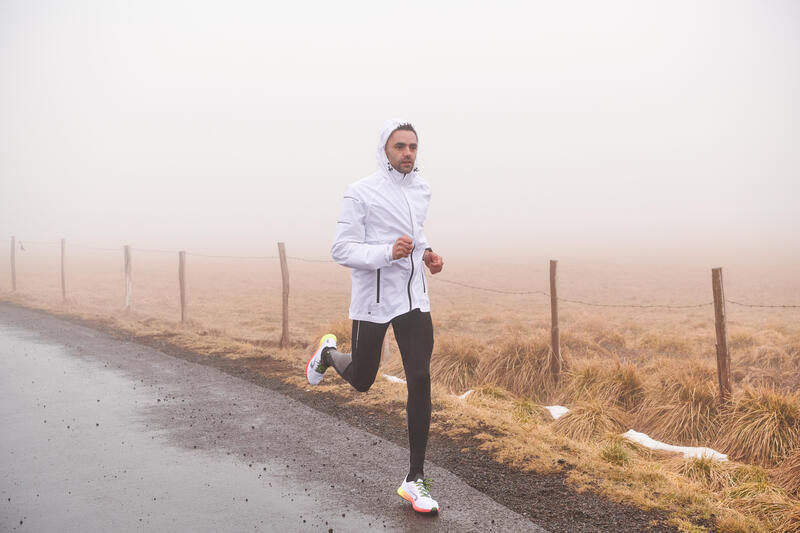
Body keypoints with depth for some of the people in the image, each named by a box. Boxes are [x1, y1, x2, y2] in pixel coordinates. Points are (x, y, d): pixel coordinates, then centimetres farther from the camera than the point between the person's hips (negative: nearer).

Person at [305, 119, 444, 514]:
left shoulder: (422, 189, 9)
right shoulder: (361, 193, -11)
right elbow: (341, 249, -14)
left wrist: (426, 254, 6)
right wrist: (388, 252, -28)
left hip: (414, 299, 4)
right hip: (373, 299, -4)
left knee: (420, 382, -5)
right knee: (361, 381, 11)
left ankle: (415, 479, 5)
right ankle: (328, 354, 48)